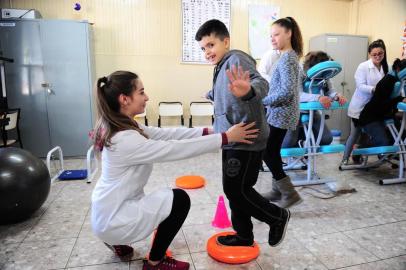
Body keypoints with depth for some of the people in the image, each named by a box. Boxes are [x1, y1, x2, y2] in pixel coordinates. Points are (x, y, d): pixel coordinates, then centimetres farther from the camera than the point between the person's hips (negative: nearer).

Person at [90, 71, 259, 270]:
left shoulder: (119, 125, 0)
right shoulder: (125, 139, -30)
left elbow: (164, 134, -2)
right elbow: (176, 149, -29)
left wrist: (207, 132, -7)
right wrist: (225, 137, -24)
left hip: (109, 210, 9)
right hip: (113, 219, -9)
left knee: (167, 198, 25)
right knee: (180, 199, -8)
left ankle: (117, 241, 26)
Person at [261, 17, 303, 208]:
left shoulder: (287, 58, -16)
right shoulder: (289, 56, 15)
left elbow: (287, 91, -26)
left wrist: (263, 100, -18)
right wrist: (267, 99, 14)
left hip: (281, 114, -10)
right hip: (280, 113, 10)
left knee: (268, 153, -5)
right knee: (273, 152, 15)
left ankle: (290, 193, 5)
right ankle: (278, 190, 25)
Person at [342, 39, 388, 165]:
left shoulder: (386, 68, 6)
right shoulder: (363, 66, -11)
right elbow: (360, 86, -18)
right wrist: (374, 89, -33)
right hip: (360, 107, -6)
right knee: (355, 134, 0)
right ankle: (345, 158, 13)